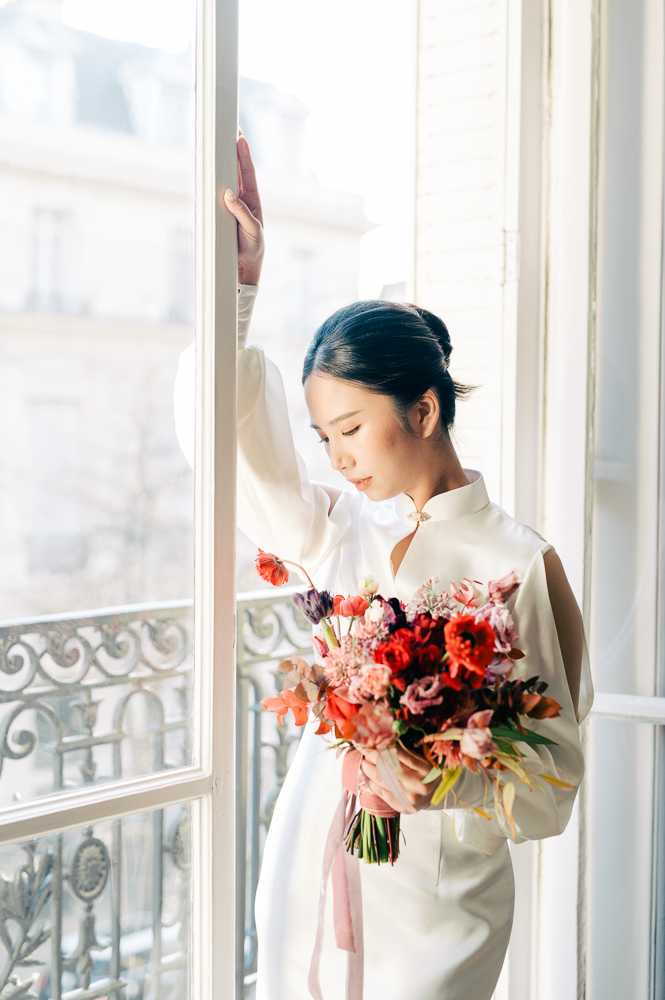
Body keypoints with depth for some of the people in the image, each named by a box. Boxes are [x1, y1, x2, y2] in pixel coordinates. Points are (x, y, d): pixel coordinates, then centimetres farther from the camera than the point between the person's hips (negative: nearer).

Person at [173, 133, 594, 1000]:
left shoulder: (519, 563, -11)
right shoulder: (341, 529, 4)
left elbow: (553, 769, -8)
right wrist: (237, 286, -4)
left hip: (434, 903, -4)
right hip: (309, 874, 5)